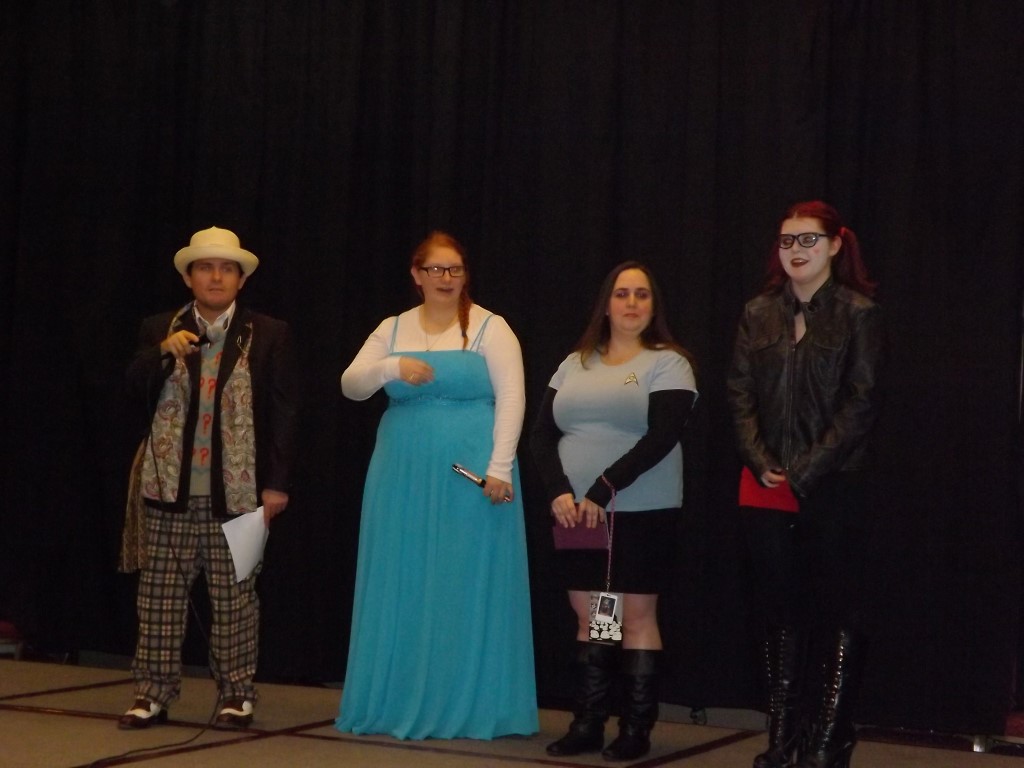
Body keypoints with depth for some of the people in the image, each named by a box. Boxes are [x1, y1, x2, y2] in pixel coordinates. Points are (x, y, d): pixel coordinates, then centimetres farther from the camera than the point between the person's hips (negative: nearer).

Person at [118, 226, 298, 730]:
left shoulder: (267, 336, 4)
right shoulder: (159, 331, 10)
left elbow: (281, 414, 1)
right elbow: (135, 390, -2)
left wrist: (276, 483, -5)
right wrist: (164, 352, -18)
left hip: (236, 490, -2)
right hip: (171, 487, 2)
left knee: (234, 595, 3)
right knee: (161, 592, 4)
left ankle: (236, 694, 13)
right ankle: (154, 692, 12)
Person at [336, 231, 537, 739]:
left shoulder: (489, 328, -1)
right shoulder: (393, 330, 10)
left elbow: (512, 397, -8)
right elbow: (350, 385, 1)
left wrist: (500, 467, -16)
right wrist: (393, 366, -18)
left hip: (469, 477, -4)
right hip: (403, 477, 4)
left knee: (468, 589, 0)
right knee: (402, 590, 6)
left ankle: (469, 707, 9)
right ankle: (397, 702, 16)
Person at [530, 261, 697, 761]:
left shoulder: (668, 363, -1)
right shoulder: (574, 364, 13)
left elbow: (661, 438, -14)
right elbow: (542, 433, 6)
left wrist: (601, 490, -20)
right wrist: (559, 492, -11)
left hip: (640, 511, -4)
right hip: (575, 511, 4)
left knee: (637, 616, -2)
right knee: (587, 617, 7)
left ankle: (637, 729, 4)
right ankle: (587, 725, 13)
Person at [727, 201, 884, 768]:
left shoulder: (857, 313, -1)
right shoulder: (758, 314, 10)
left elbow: (861, 403, -7)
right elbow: (740, 394, 6)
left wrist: (807, 471, -13)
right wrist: (760, 462, -8)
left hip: (832, 488, -4)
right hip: (765, 488, 4)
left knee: (835, 612, 1)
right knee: (780, 608, 8)